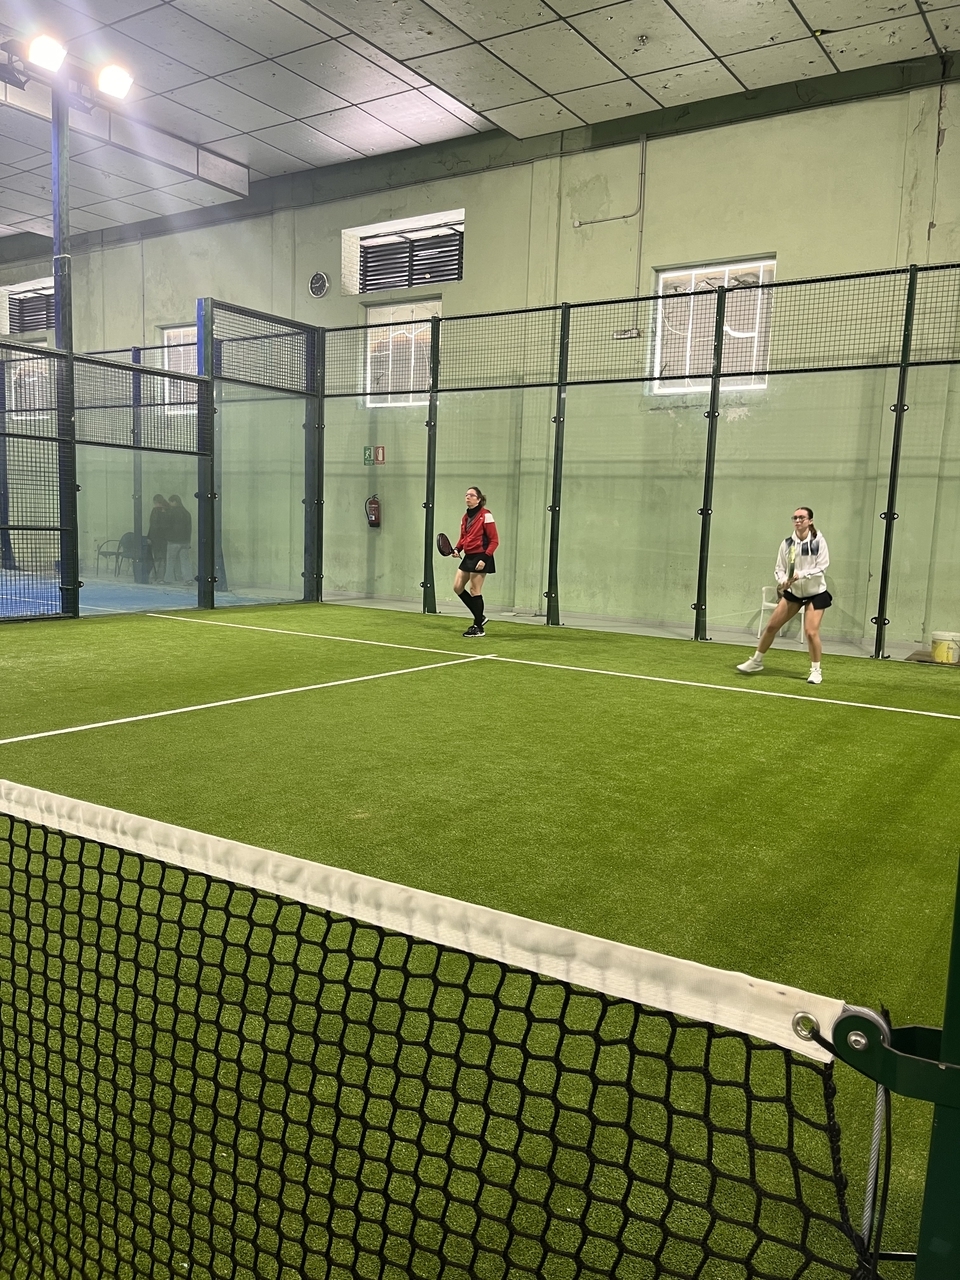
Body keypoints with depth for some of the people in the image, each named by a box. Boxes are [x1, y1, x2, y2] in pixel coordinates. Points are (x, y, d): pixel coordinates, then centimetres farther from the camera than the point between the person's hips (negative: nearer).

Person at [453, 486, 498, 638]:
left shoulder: (485, 515, -12)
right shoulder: (465, 516, 10)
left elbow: (494, 541, -13)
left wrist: (484, 558, -21)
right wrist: (457, 549, 0)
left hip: (480, 557, -8)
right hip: (468, 556, 8)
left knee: (474, 591, -5)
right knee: (457, 587, 8)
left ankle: (478, 628, 8)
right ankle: (479, 617, 21)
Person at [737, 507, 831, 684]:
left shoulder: (818, 541, -14)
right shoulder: (787, 543, -6)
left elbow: (821, 568, -17)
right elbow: (780, 568, -1)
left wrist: (801, 575, -30)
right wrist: (783, 581, -22)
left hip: (816, 592, -3)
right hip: (793, 591, 4)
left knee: (811, 632, -13)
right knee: (772, 625, 2)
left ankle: (816, 670, 6)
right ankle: (756, 661, 19)